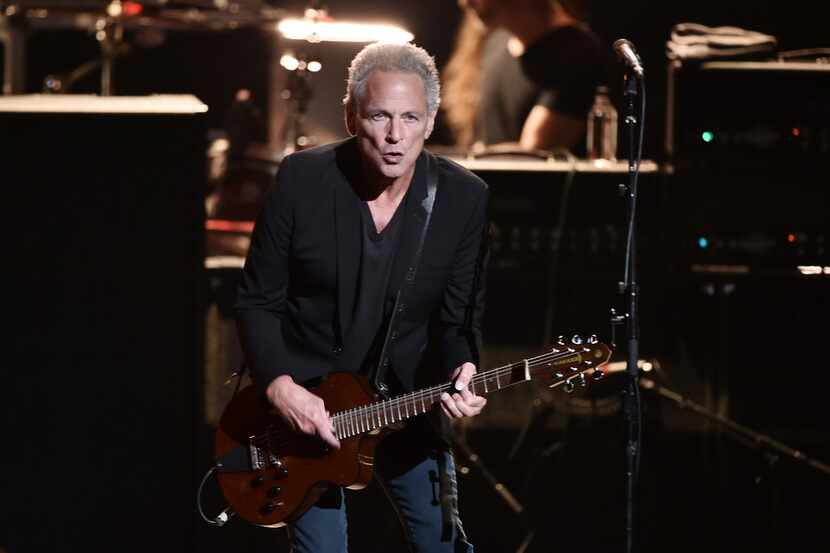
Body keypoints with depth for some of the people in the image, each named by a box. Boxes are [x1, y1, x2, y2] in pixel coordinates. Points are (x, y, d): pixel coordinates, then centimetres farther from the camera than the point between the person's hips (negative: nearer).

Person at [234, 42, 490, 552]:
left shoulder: (464, 198, -9)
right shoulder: (302, 179, -12)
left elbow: (459, 318, -3)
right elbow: (258, 302, -6)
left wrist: (459, 373, -24)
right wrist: (281, 388, -19)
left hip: (406, 401, 2)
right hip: (304, 402, -1)